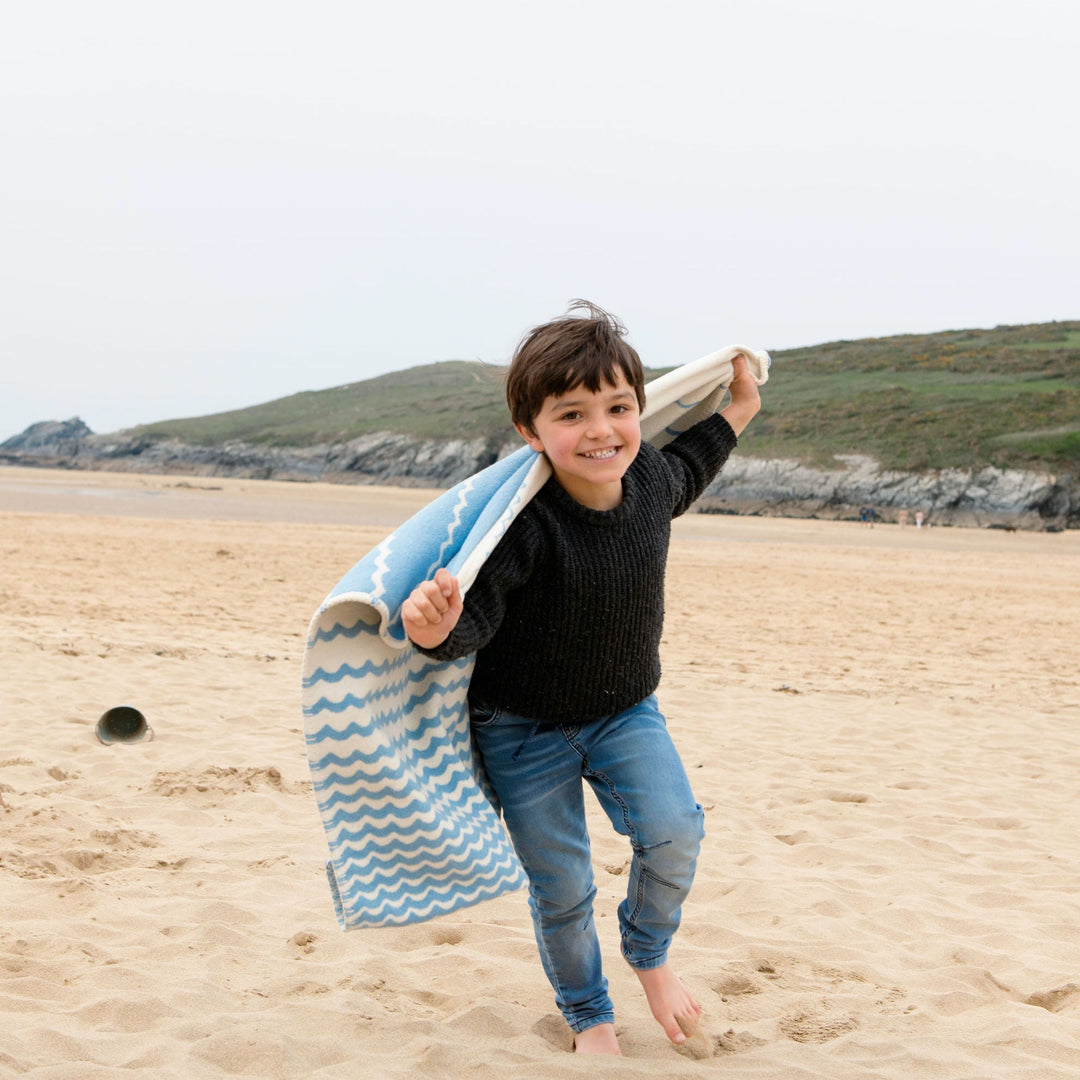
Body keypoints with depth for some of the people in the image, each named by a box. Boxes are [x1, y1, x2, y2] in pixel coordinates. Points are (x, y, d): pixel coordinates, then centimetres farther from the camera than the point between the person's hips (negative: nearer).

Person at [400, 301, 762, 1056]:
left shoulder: (649, 476, -11)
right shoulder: (527, 525, -31)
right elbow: (476, 610, -33)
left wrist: (734, 415, 18)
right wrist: (435, 629, -55)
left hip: (626, 710, 4)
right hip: (525, 727, -4)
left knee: (674, 832, -16)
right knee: (560, 886, 5)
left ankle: (649, 952, 17)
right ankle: (588, 1015, 34)